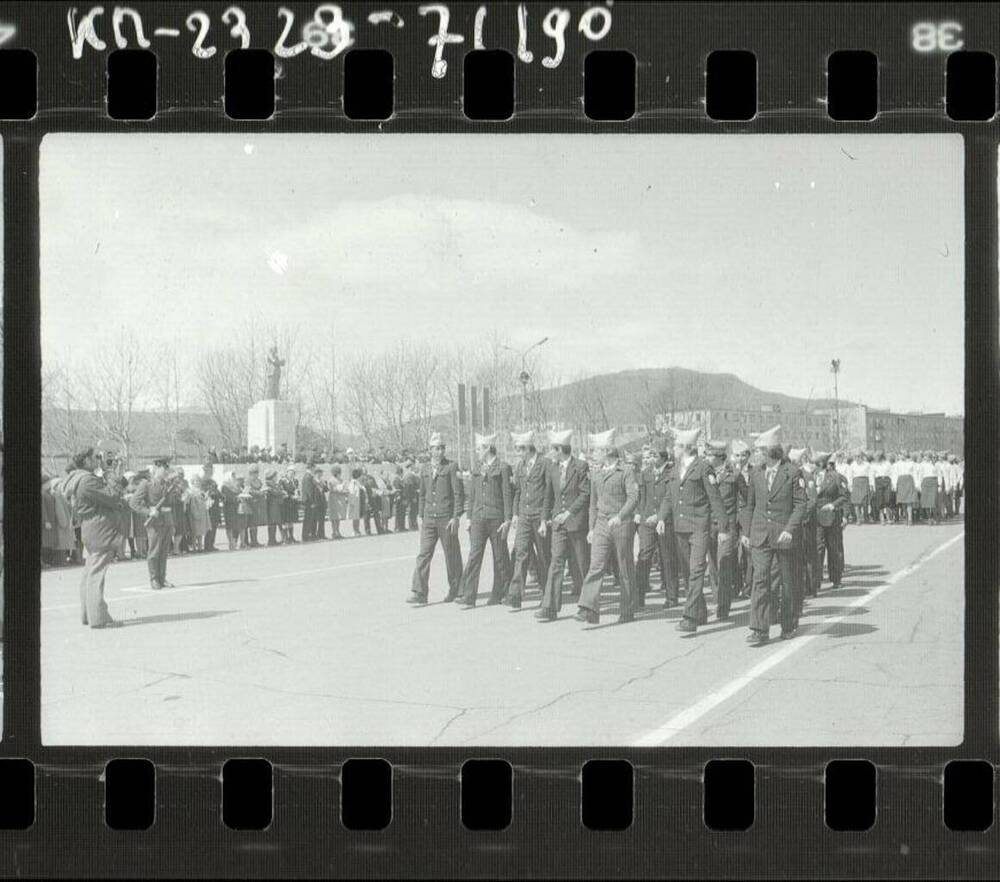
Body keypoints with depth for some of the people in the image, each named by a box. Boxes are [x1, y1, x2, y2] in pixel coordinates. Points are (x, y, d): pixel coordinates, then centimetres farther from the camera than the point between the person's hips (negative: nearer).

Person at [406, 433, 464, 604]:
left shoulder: (452, 467, -4)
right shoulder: (425, 470, 11)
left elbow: (458, 493, -7)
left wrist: (456, 517, -13)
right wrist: (421, 516, 15)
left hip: (447, 518, -4)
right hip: (429, 518, 4)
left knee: (452, 556, 5)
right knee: (423, 555, -5)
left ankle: (455, 590, 19)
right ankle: (419, 593, -8)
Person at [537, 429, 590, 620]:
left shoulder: (581, 467, -7)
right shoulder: (553, 468, 12)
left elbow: (586, 494, -10)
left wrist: (568, 513, -14)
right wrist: (554, 515, 12)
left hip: (576, 521, -4)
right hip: (559, 521, 4)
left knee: (580, 563, 4)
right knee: (556, 561, -5)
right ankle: (550, 607, -12)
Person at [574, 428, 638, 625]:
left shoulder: (626, 471, -6)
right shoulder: (596, 474, 12)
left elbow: (634, 498, -16)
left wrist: (620, 516, -29)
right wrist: (592, 528, 17)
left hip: (622, 525, -4)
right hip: (602, 526, 4)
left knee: (625, 570, 5)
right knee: (596, 567, -10)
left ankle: (627, 611, 17)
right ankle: (589, 611, -19)